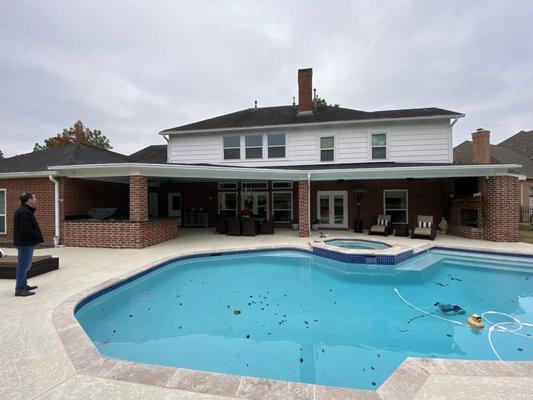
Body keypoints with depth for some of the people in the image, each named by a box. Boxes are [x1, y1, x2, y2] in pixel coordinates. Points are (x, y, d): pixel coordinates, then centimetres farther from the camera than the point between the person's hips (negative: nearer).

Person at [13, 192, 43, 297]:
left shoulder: (25, 211, 14)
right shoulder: (24, 212, -19)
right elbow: (26, 229, -24)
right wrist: (38, 237, -15)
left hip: (25, 243, 11)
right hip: (25, 243, -11)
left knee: (24, 265, 19)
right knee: (24, 266, -4)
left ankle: (23, 285, 30)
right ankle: (20, 289, 2)